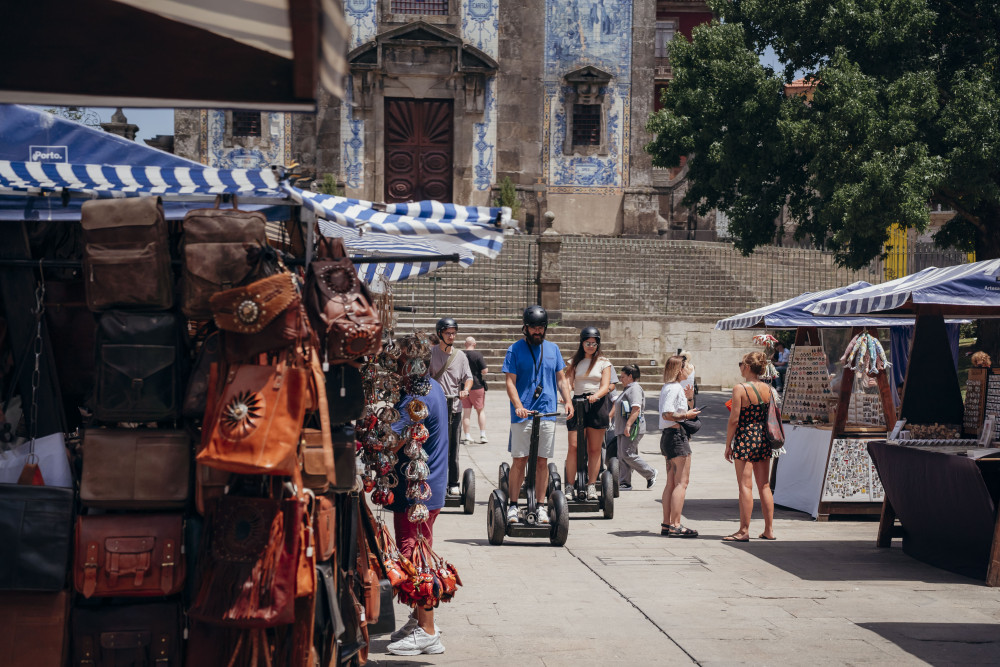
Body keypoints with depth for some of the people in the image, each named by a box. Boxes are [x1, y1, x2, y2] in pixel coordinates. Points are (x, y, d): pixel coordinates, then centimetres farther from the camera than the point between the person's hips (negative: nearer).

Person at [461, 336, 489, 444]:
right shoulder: (477, 354, -11)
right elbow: (484, 371, -14)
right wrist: (486, 370, 7)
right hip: (477, 386, -3)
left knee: (466, 412, 6)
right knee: (481, 410, 9)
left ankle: (467, 436, 6)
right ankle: (482, 435, 6)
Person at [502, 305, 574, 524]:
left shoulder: (553, 349, 13)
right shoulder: (515, 350, 1)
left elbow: (561, 379, 14)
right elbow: (510, 382, -5)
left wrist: (568, 401, -2)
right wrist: (518, 405, -21)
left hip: (547, 414, 3)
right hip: (523, 414, -3)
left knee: (542, 462, 6)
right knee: (519, 461, -1)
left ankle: (541, 507, 12)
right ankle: (513, 506, 7)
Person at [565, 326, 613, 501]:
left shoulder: (603, 362, 6)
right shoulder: (574, 362, 12)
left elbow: (605, 386, -3)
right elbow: (567, 381, 3)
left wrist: (596, 395, -24)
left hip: (598, 404, -1)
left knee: (594, 449, 2)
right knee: (574, 446, -8)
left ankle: (591, 486, 8)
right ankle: (570, 486, -5)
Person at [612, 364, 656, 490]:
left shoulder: (635, 389, -12)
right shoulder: (628, 389, 22)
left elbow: (636, 409, -23)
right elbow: (617, 406, 30)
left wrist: (628, 425, -28)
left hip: (632, 428, -11)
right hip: (623, 429, 11)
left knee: (627, 454, -13)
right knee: (622, 456, 6)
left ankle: (651, 473, -2)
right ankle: (624, 482, 8)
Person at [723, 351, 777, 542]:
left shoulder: (740, 389, -12)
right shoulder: (768, 389, 6)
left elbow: (734, 419, -12)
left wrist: (728, 445, -5)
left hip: (745, 438, -6)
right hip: (763, 439, 6)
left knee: (745, 486, -4)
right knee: (764, 486, 11)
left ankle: (744, 531, -3)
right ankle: (769, 529, 14)